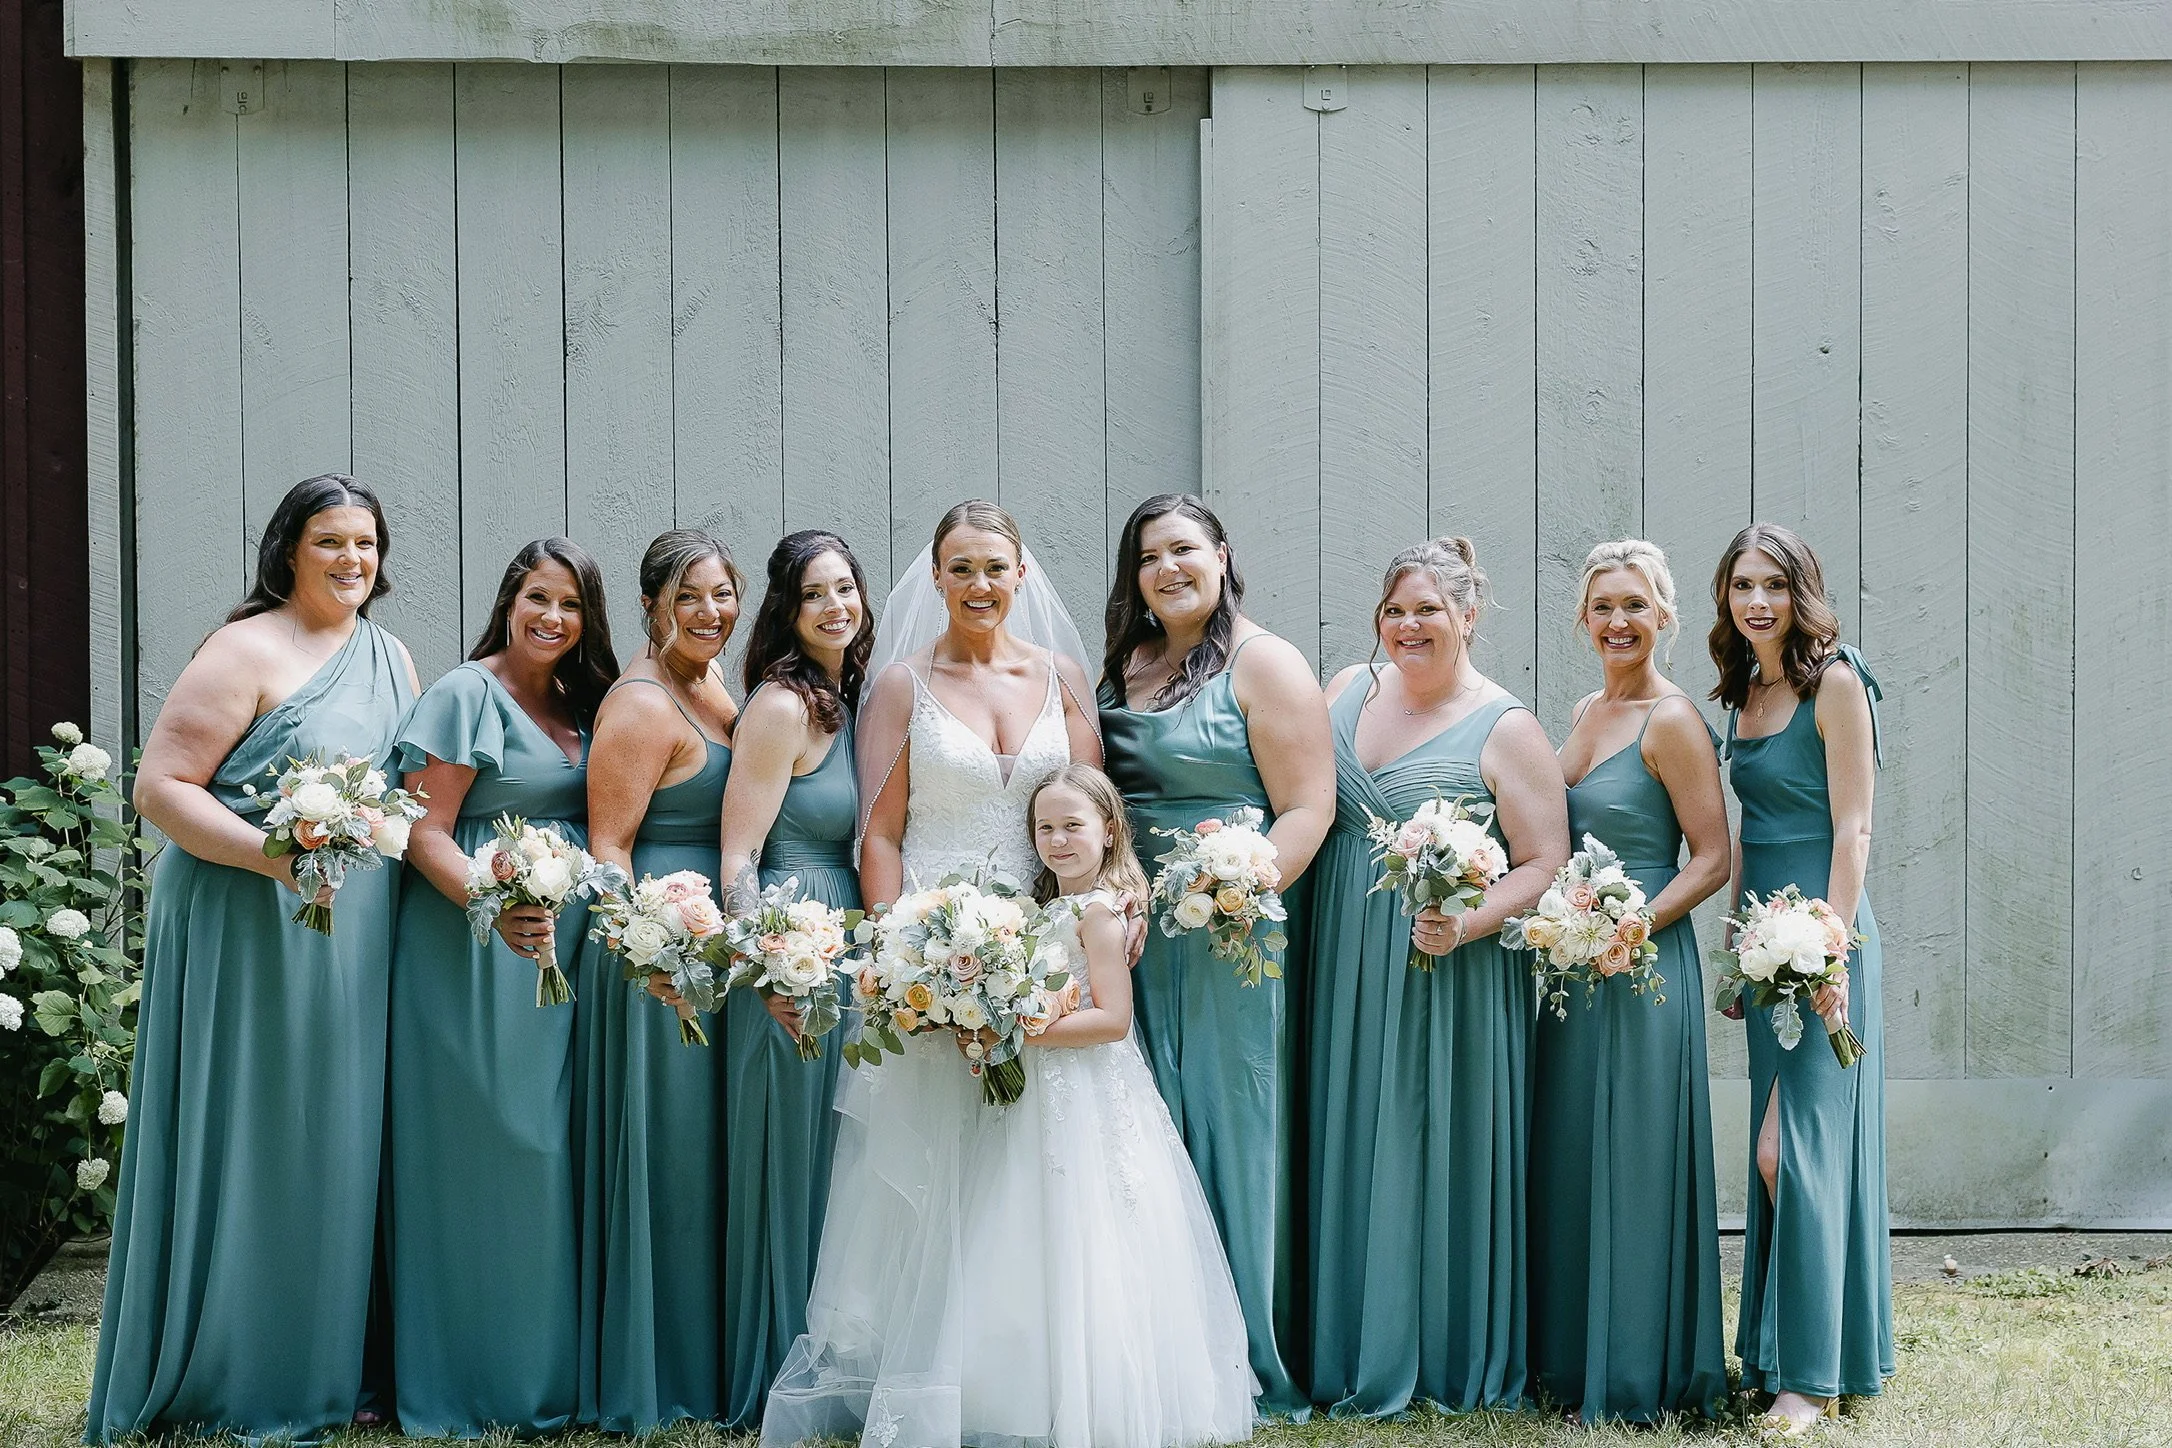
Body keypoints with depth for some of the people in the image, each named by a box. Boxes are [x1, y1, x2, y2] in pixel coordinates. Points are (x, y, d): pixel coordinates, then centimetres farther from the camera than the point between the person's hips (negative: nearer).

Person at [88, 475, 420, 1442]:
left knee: (336, 1145, 9)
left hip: (356, 941, 7)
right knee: (248, 1145, -2)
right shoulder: (248, 651, -8)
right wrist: (271, 853, -24)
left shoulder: (391, 659, 14)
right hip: (250, 931, -7)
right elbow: (159, 786, -13)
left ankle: (324, 1369, 19)